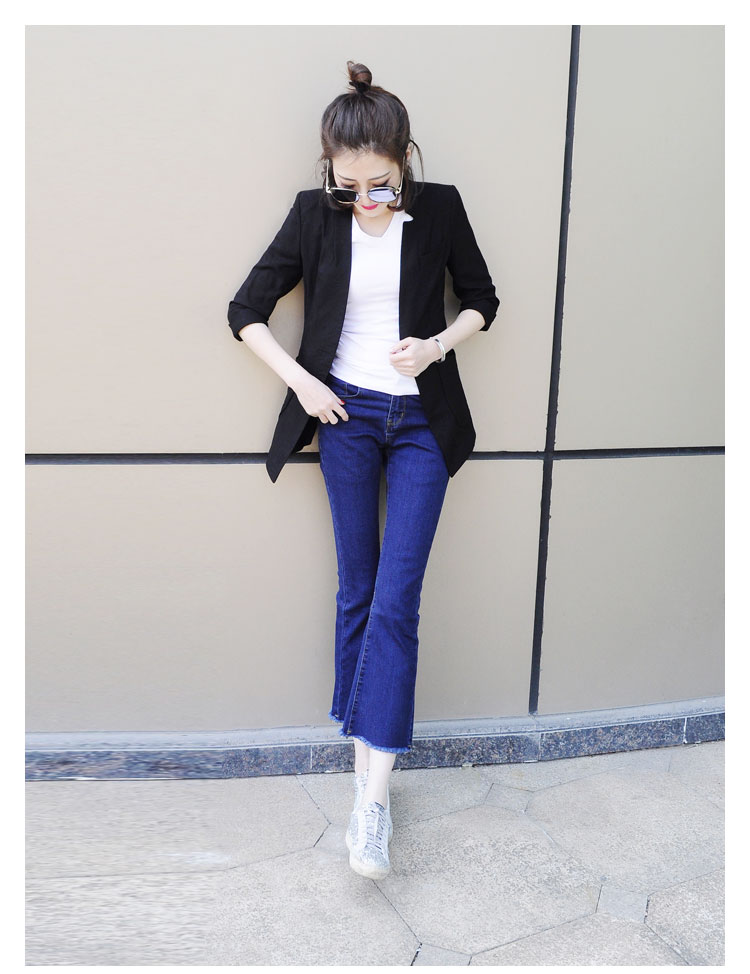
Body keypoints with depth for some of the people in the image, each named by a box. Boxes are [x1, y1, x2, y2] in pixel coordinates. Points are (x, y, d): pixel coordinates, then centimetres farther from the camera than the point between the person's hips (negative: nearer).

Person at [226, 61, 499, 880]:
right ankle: (365, 759, 20)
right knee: (357, 590, 6)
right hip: (346, 415, 1)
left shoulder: (439, 208, -4)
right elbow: (246, 310, 1)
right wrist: (300, 381, -8)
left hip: (421, 421, -1)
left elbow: (482, 300, 7)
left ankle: (374, 789, -3)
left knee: (396, 599, -7)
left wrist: (437, 346, -12)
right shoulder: (315, 215, -4)